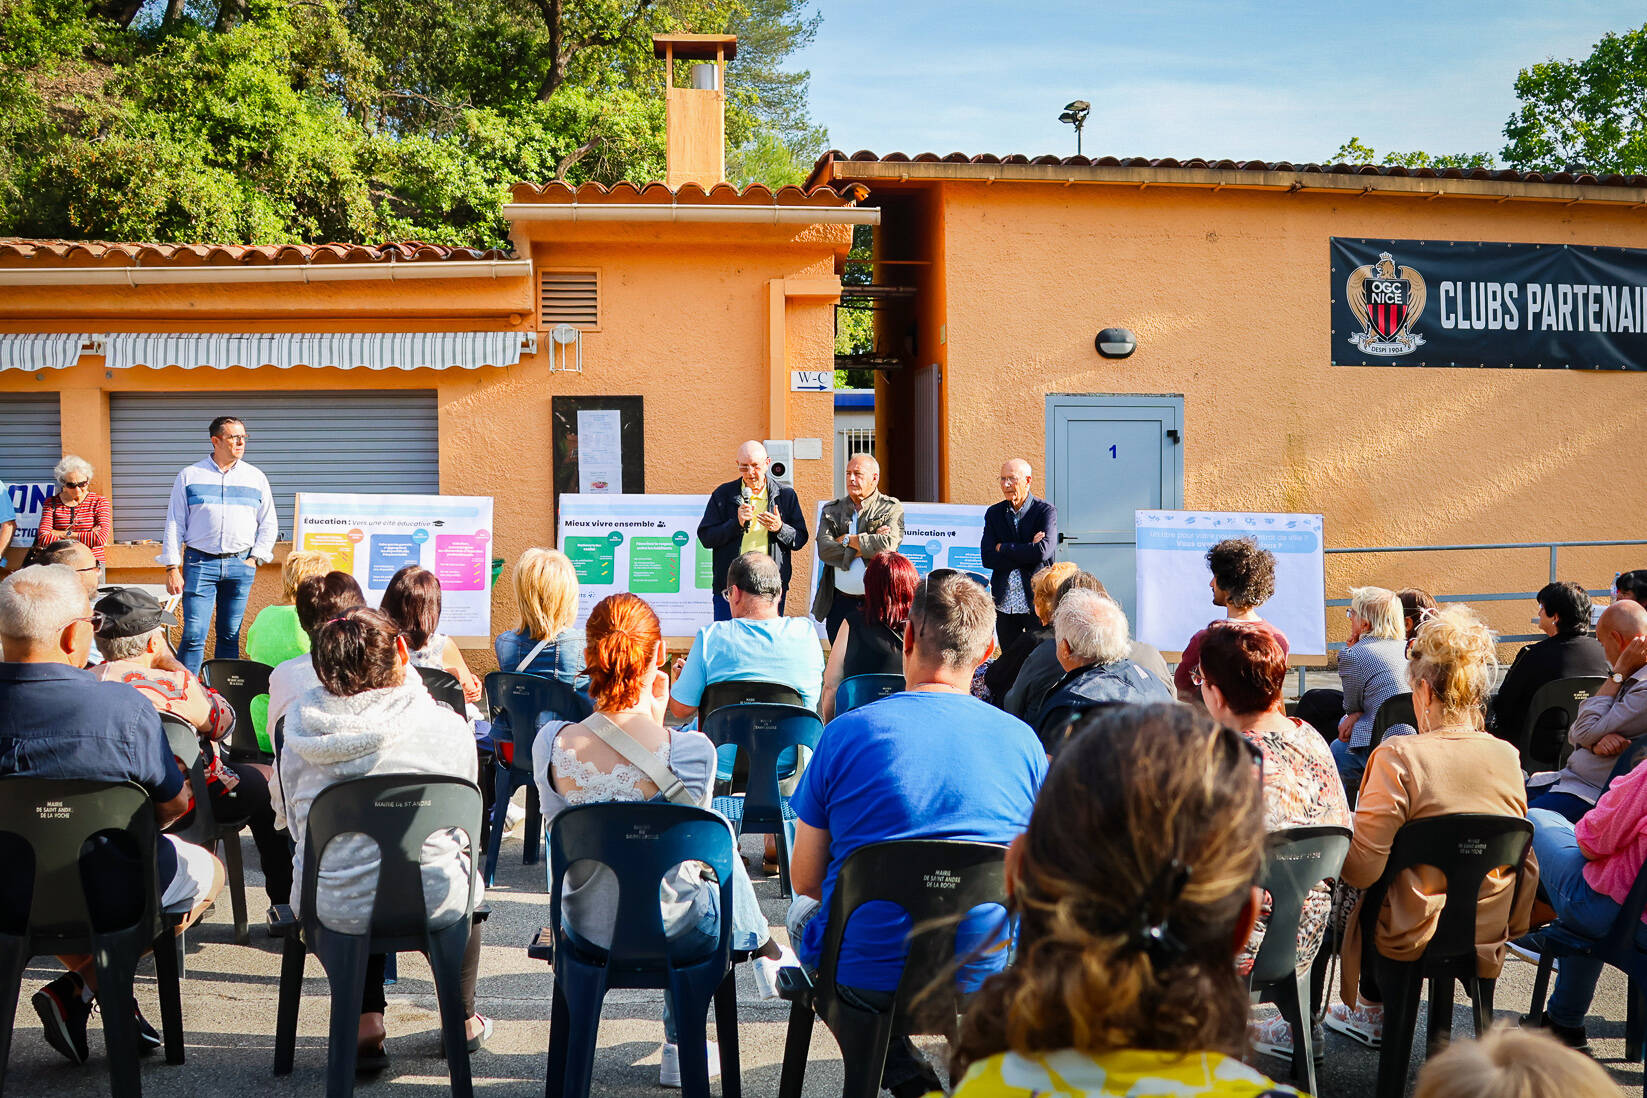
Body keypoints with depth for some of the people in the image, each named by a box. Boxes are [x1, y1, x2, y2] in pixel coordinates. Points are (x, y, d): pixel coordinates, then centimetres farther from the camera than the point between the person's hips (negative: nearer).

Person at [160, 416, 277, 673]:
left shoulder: (256, 477, 10)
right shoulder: (190, 476, 4)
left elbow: (268, 523, 14)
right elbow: (174, 524, 4)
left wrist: (255, 559, 2)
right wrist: (172, 568, -3)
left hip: (241, 565, 2)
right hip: (200, 563, -2)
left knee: (230, 635, 7)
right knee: (194, 635, -7)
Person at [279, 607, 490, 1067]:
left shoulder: (301, 723, -4)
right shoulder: (445, 725, -9)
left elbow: (296, 823, 7)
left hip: (332, 907, 2)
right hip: (431, 906, -1)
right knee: (465, 873, 35)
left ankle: (366, 1023, 29)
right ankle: (463, 1022, 47)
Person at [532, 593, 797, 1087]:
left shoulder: (552, 742, -18)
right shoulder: (691, 749, -25)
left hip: (588, 927, 3)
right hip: (667, 930, -3)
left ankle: (684, 1047, 49)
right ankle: (766, 951, 56)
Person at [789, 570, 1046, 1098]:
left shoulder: (846, 732, -9)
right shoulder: (1022, 739, -4)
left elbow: (806, 880, -2)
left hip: (863, 977, -3)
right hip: (988, 977, 4)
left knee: (804, 910, 30)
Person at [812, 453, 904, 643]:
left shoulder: (892, 509, 3)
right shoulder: (832, 510, 11)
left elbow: (888, 545, -16)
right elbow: (824, 550, -4)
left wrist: (847, 540, -7)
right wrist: (867, 546, -11)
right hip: (839, 602, 3)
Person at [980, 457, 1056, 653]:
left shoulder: (1046, 511, -3)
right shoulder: (994, 513, 8)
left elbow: (1043, 551, -19)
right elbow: (987, 558, -2)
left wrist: (1003, 548, -7)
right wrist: (1027, 553, -12)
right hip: (1004, 604, 4)